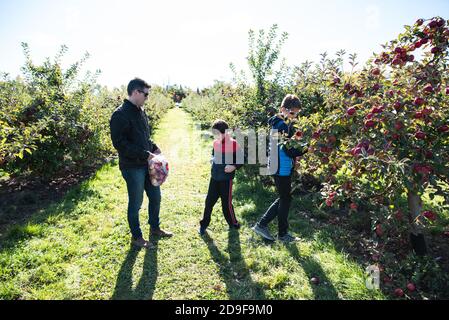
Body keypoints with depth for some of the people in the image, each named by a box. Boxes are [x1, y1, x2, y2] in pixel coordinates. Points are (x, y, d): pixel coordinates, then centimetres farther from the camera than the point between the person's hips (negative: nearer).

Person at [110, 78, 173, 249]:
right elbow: (119, 143, -22)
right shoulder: (120, 115, -17)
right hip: (132, 167, -8)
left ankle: (155, 228, 37)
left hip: (147, 164, 8)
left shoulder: (141, 111, 10)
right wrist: (145, 154, -22)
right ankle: (136, 237, 26)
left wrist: (154, 147, 4)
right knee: (135, 203, 7)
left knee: (155, 197, 17)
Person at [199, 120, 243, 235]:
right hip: (214, 177, 5)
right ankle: (204, 225, 22)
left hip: (226, 178, -5)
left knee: (226, 203, 3)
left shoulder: (233, 144, -13)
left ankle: (234, 225, 24)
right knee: (209, 201, 8)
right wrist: (213, 160, 2)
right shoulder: (215, 143, 4)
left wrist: (234, 167, -24)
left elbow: (241, 161, -7)